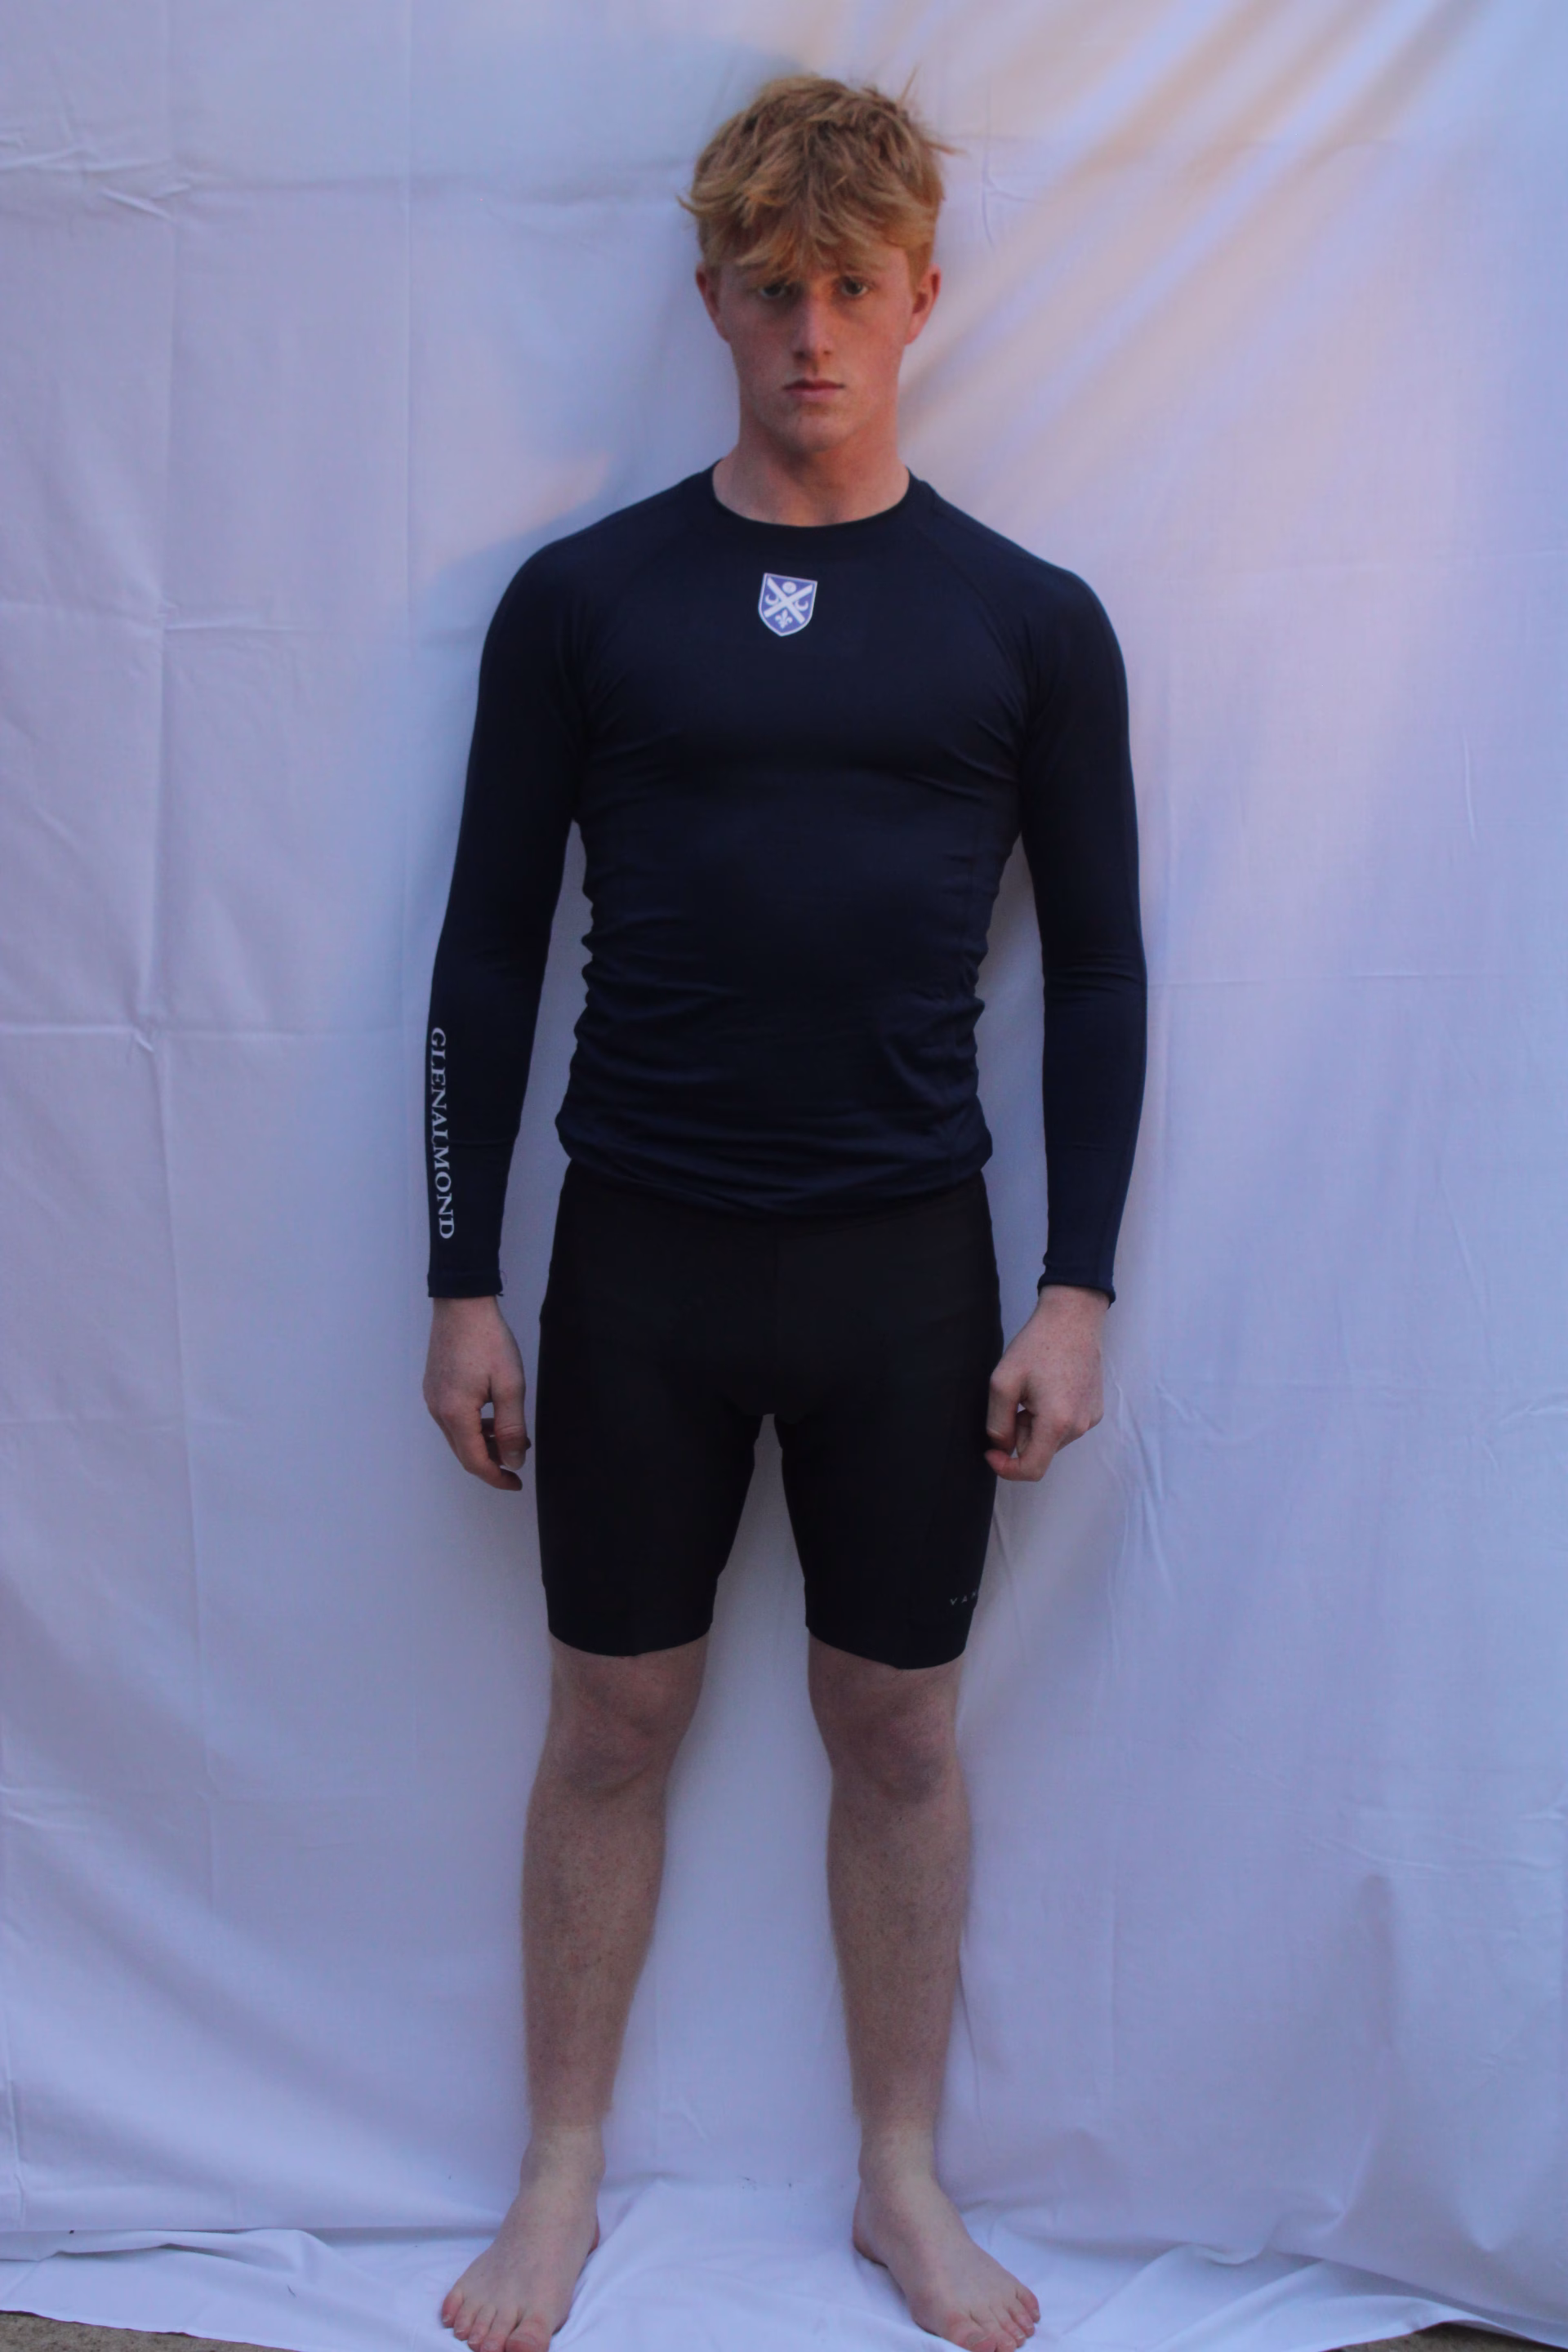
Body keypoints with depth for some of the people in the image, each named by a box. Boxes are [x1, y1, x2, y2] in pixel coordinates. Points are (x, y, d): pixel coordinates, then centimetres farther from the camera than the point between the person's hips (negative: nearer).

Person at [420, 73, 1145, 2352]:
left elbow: (1097, 968, 4)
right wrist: (464, 1281, -1)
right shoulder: (584, 598, 1)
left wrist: (1077, 1287, -2)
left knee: (899, 1729, 11)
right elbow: (489, 952, 2)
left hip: (911, 1266, 1)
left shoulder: (1030, 622, 2)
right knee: (609, 1723, 10)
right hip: (641, 1255, 0)